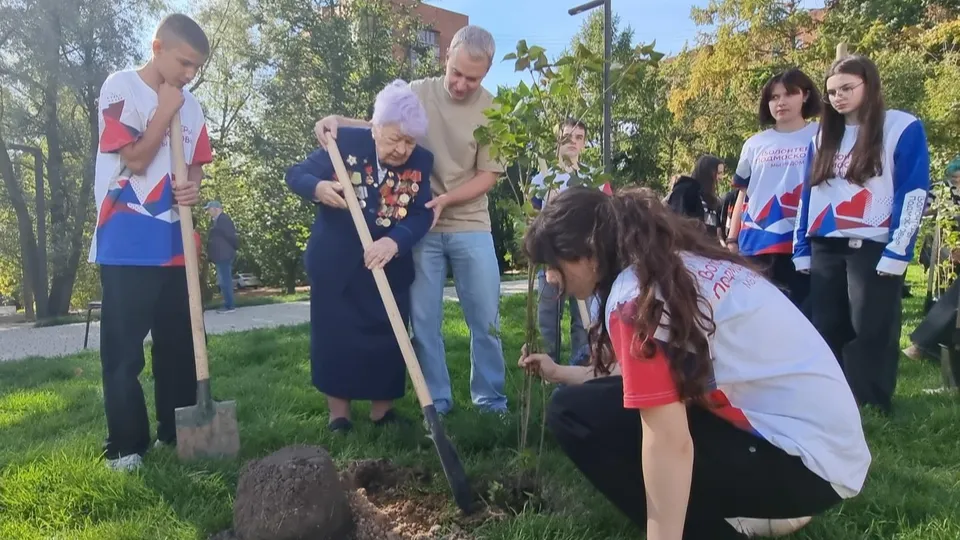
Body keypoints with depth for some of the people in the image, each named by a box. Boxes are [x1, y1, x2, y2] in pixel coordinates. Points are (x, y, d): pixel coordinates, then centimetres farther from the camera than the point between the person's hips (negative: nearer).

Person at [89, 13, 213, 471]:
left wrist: (193, 187, -4)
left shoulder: (189, 104, 10)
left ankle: (179, 431, 23)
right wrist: (165, 110, -9)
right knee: (123, 349, 0)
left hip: (175, 245, 6)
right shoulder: (120, 87, -5)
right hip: (127, 246, -5)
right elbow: (137, 159, -13)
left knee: (180, 342, 11)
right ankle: (125, 445, 11)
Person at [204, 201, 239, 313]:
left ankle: (229, 306, -5)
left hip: (224, 256, -10)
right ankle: (228, 305, 17)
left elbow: (231, 236, -18)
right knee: (225, 281, 12)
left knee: (225, 281, -8)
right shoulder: (219, 220, 17)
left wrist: (234, 249, -7)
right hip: (221, 256, 10)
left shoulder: (223, 220, -14)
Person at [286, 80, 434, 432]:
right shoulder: (345, 141, -12)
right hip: (335, 263, -2)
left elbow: (422, 214, -14)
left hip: (389, 266, 2)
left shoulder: (421, 162, -6)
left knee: (388, 338, 7)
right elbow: (295, 174, -6)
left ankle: (383, 410, 24)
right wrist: (318, 188, -29)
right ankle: (338, 413, 21)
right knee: (334, 338, 5)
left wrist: (394, 242, -33)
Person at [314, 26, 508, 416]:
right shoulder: (417, 93, 0)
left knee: (486, 319, 5)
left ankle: (491, 399, 22)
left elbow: (489, 175, -4)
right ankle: (437, 402, 19)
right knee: (423, 320, 5)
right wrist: (337, 121, -7)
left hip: (470, 227, 0)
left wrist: (445, 199, -18)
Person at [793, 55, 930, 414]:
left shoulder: (903, 128, 0)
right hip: (825, 250, 5)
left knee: (871, 335, -1)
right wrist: (801, 249, 9)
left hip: (874, 248, -5)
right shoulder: (823, 138, 16)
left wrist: (897, 252, -13)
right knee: (826, 334, 8)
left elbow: (914, 193, -6)